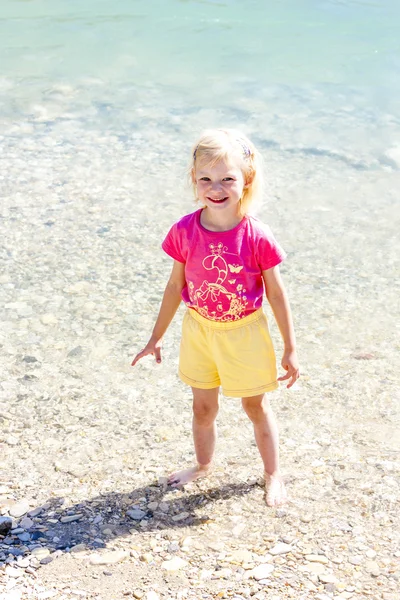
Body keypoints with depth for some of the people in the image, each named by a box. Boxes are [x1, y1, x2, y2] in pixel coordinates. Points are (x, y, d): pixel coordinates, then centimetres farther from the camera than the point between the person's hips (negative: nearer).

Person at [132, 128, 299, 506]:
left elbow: (276, 294, -9)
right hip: (199, 331, 3)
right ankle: (203, 465, 44)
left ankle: (273, 475, 35)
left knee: (256, 407, 14)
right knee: (203, 407, 18)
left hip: (245, 334, -2)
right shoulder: (185, 232, -13)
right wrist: (156, 337, 7)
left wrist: (290, 349, -5)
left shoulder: (257, 237, -19)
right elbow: (176, 286, 0)